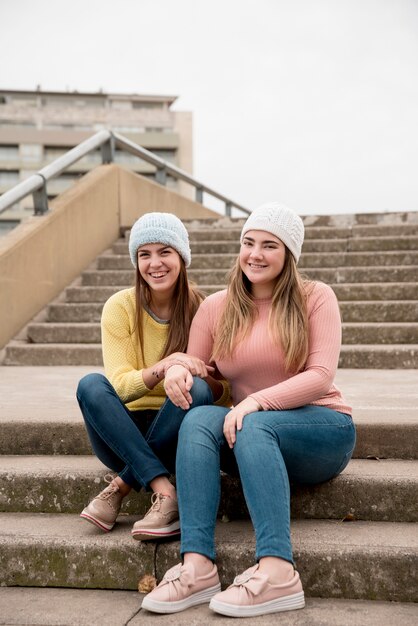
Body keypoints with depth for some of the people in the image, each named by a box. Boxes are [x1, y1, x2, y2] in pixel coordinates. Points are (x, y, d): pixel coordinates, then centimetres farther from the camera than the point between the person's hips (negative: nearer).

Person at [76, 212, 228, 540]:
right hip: (125, 434, 1)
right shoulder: (120, 307, -6)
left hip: (177, 436, 0)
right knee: (91, 385, -27)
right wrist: (163, 367, -33)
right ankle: (164, 491, -34)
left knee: (197, 388, -31)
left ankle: (120, 487, -23)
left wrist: (183, 371, -26)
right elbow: (120, 385, -14)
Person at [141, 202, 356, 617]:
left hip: (322, 431, -3)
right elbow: (195, 371, 9)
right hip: (250, 437, 3)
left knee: (252, 426, -35)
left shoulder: (315, 298, -1)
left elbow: (321, 376, -11)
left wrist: (258, 400, -26)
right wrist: (177, 369, -16)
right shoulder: (216, 307, 8)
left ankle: (277, 573, -42)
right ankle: (197, 566, -38)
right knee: (198, 418, -29)